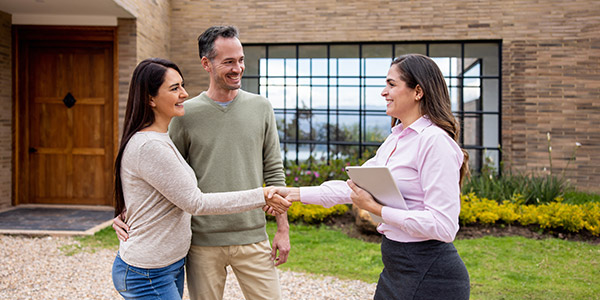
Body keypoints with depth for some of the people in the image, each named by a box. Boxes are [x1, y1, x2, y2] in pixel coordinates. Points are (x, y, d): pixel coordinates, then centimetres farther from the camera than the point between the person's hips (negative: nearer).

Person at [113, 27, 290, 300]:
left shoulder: (260, 108, 3)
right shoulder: (186, 114, -3)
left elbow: (273, 172, 5)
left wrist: (283, 228, 3)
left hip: (252, 237, 1)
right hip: (203, 242, -1)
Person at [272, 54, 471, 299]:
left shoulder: (435, 141, -18)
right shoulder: (396, 139, 9)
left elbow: (443, 226, -23)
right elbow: (354, 186, 13)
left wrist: (375, 208, -19)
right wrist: (295, 194, 10)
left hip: (429, 274, -8)